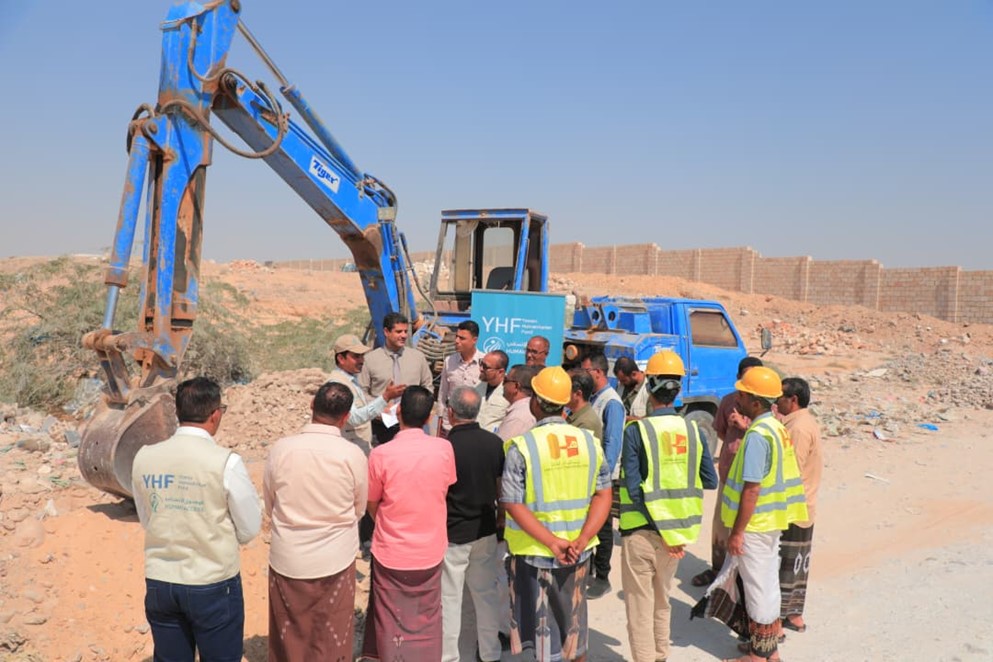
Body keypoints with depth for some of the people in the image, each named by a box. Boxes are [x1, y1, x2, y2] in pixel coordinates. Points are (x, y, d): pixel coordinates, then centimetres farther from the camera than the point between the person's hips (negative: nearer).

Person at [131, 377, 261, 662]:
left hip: (159, 583, 4)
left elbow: (146, 519, 10)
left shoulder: (143, 457, -4)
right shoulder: (226, 462, -18)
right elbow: (250, 530, -7)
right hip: (213, 585, -4)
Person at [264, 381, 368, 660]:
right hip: (335, 560, -1)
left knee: (289, 638, 21)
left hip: (288, 559, 1)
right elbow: (359, 511, -1)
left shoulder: (280, 448, -13)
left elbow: (270, 507, 2)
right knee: (331, 639, 17)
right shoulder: (353, 455, -16)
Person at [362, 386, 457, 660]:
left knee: (393, 625, 16)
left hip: (392, 554, -2)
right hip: (430, 552, 2)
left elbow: (372, 507, -4)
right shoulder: (444, 449, -12)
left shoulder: (380, 455, -19)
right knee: (427, 622, 20)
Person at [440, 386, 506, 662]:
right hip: (485, 530, 5)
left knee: (449, 598, 9)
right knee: (487, 593, 18)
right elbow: (501, 486, 4)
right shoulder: (495, 443, -6)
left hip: (452, 534, -5)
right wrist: (501, 514, 18)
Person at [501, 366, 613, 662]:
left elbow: (513, 504, -19)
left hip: (536, 552, -3)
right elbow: (603, 495, -5)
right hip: (577, 553, 4)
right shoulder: (589, 441, -2)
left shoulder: (521, 446, -15)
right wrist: (581, 540, -12)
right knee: (574, 620, 23)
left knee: (544, 626, 14)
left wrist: (553, 543, -21)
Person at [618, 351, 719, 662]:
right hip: (679, 530, 5)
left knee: (639, 606, 8)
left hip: (642, 530, -5)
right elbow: (710, 481, 2)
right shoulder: (693, 430, -3)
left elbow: (632, 487, -17)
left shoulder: (636, 430, -14)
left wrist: (661, 531, -13)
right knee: (662, 601, 24)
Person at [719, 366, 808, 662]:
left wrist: (737, 532, -19)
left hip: (756, 524, -9)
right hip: (772, 521, 9)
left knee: (758, 587, 4)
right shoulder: (776, 427, 6)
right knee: (768, 582, 19)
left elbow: (752, 488, -24)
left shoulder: (757, 435, -23)